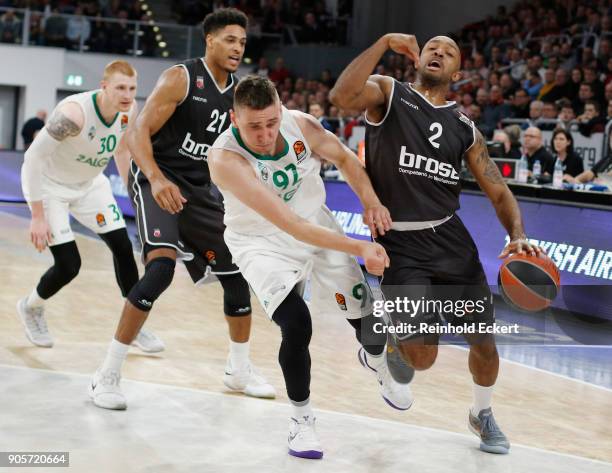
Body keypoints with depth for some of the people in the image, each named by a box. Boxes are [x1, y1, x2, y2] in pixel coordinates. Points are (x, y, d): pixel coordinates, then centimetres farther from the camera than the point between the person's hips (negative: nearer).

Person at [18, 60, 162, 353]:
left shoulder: (129, 111, -14)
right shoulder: (74, 112, -35)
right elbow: (33, 157, -29)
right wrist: (38, 216, -29)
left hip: (88, 183, 6)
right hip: (49, 184, -6)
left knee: (123, 247, -1)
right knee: (69, 265, -11)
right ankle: (31, 308, 22)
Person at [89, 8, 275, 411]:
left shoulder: (240, 93, 6)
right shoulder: (180, 78, -14)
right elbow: (138, 132, -19)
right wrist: (157, 179, -35)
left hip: (199, 188, 7)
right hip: (156, 180, -7)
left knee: (237, 272, 9)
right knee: (161, 267, -28)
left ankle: (240, 370, 29)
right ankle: (108, 375, -18)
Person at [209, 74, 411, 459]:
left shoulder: (301, 125, -21)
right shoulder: (225, 159, -33)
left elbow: (345, 158, 2)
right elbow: (288, 224, -39)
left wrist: (371, 202, -13)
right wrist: (359, 248, -43)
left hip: (319, 225, 4)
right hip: (262, 241, -4)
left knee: (367, 314, 7)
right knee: (297, 326, -23)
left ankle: (375, 360, 46)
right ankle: (301, 417, 4)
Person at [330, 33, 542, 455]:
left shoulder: (464, 127, 9)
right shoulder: (389, 94, -3)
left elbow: (498, 191, 7)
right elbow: (342, 97, -26)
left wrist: (518, 236, -11)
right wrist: (385, 43, -25)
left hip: (451, 238, 5)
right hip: (400, 244, -4)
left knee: (484, 340, 9)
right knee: (422, 357, -14)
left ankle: (483, 414, 39)